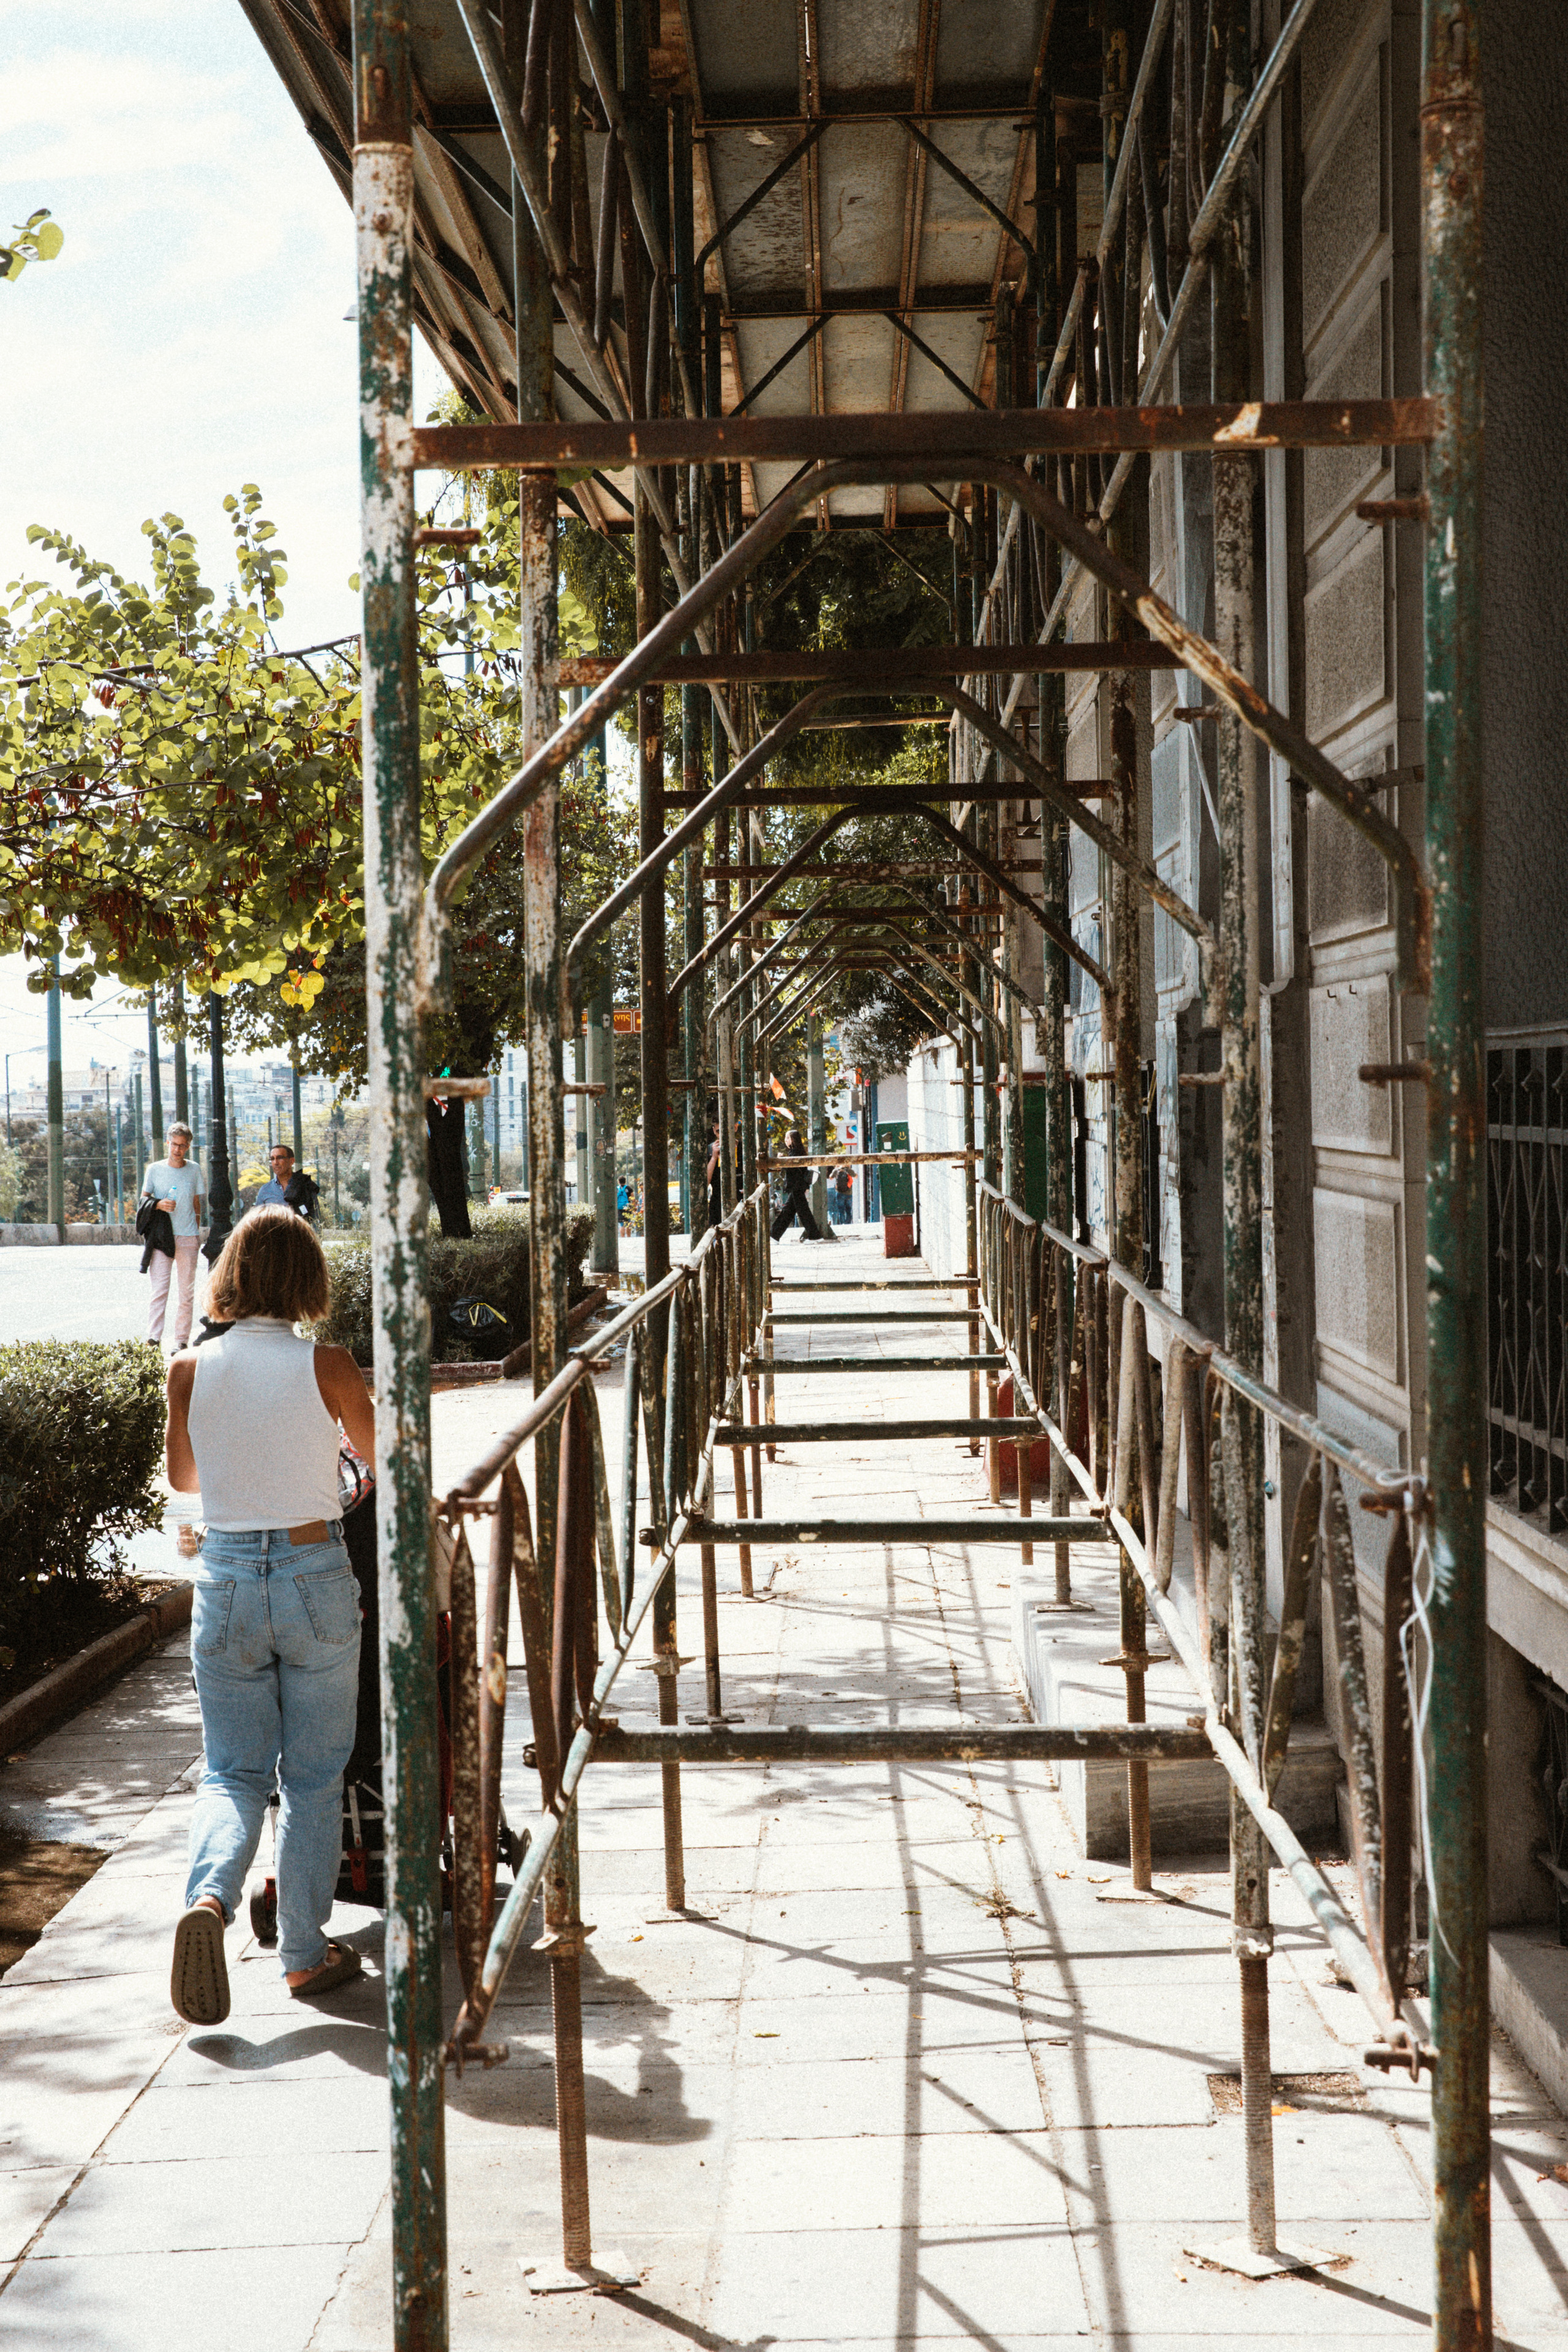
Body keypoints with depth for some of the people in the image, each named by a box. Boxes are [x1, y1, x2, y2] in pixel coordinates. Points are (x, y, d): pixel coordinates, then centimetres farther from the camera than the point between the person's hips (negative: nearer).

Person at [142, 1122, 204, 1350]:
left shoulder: (194, 1170, 10)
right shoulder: (155, 1169, 6)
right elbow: (143, 1199, 7)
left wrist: (197, 1232, 12)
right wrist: (159, 1204, -13)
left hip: (188, 1237, 2)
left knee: (187, 1291, 2)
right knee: (160, 1287, -12)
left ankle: (182, 1339, 8)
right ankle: (153, 1338, -18)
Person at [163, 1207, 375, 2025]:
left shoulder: (191, 1369, -4)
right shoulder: (329, 1366, -10)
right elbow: (376, 1455, 10)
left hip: (225, 1580, 2)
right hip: (315, 1577, -2)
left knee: (233, 1772, 13)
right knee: (313, 1774, 12)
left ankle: (209, 1896, -14)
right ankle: (305, 1952, 17)